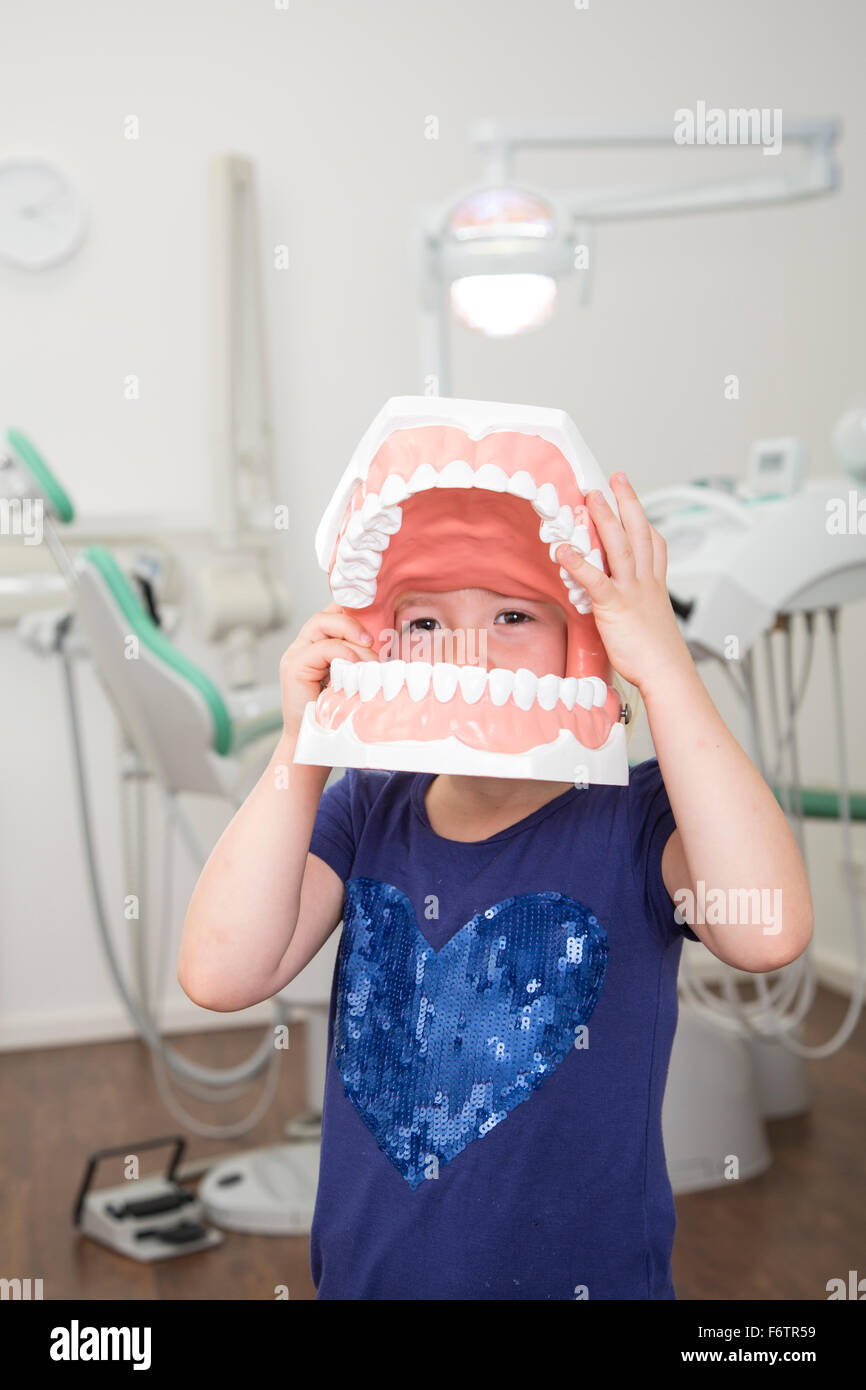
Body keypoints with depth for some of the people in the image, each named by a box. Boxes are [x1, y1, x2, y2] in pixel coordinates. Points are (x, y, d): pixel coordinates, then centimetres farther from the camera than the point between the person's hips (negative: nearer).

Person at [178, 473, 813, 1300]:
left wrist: (663, 665, -35)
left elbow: (768, 931, -36)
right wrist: (302, 743, -23)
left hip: (585, 1274, -3)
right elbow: (221, 974, -17)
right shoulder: (365, 812, -5)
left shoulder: (637, 815, -15)